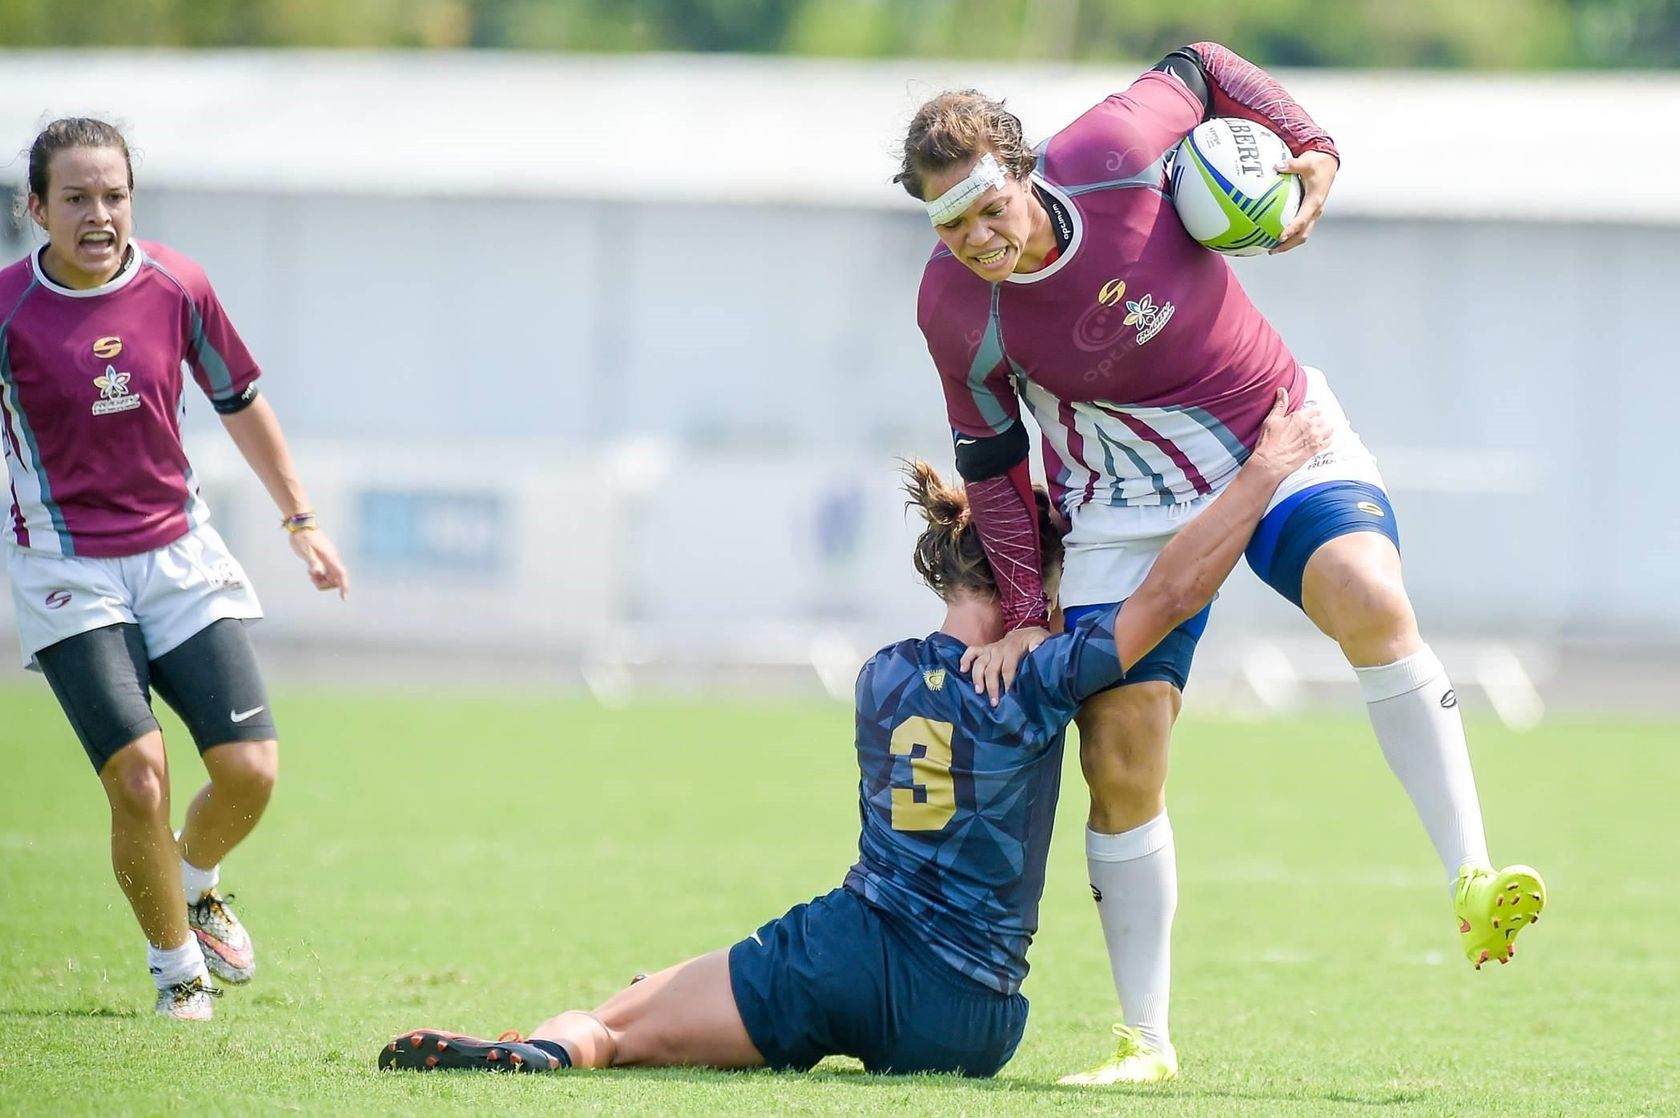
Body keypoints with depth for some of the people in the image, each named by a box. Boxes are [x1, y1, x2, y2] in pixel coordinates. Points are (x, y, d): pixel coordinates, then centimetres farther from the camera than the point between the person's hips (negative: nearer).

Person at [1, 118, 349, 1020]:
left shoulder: (176, 288, -3)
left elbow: (239, 402, 13)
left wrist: (300, 519, 18)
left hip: (179, 555, 3)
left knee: (249, 768, -6)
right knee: (137, 773, -17)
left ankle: (193, 884, 28)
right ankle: (176, 964, 7)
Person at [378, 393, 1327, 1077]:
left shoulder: (883, 677, 12)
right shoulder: (1037, 684, -3)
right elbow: (1170, 595, -6)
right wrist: (1265, 471, -2)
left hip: (853, 956, 1)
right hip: (972, 1026, -1)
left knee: (612, 1024, 0)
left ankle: (545, 1050, -34)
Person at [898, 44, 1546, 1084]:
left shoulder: (1111, 152, -22)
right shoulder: (954, 308, -17)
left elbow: (1200, 70, -1)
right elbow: (991, 460, -3)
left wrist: (1310, 148, -11)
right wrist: (1024, 612, -4)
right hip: (1128, 506, 1)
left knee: (1371, 601, -30)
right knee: (1121, 756, -7)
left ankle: (1474, 883, -28)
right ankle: (1146, 1042, 6)